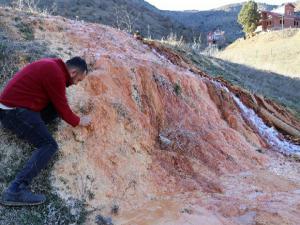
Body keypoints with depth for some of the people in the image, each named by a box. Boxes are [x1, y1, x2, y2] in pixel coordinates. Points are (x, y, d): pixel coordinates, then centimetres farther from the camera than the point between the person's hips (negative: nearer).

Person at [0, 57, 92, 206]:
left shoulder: (53, 66, 12)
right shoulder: (55, 74, -17)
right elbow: (62, 108, -9)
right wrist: (78, 121, 6)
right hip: (15, 111, -10)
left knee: (57, 103, 8)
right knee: (49, 145, -18)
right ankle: (16, 190, -29)